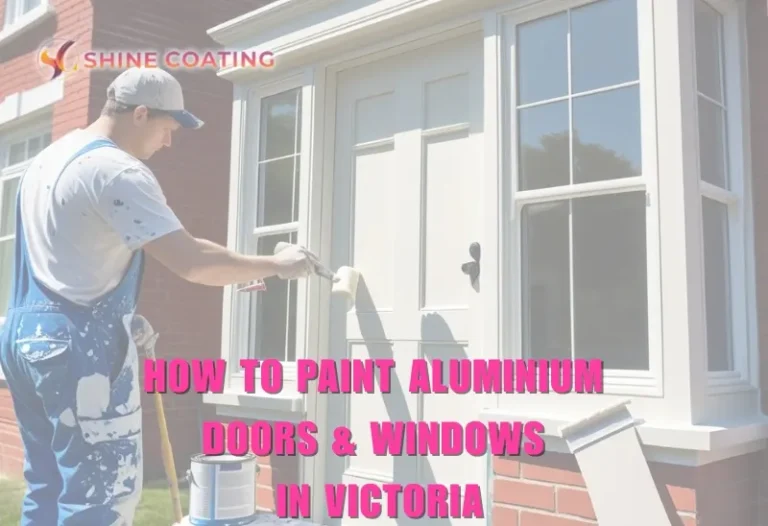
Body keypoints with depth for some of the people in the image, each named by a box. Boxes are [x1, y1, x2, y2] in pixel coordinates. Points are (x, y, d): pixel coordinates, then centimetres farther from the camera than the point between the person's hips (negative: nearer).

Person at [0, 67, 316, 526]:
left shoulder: (50, 158, 15)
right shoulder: (116, 170, -17)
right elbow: (190, 260, -23)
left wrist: (119, 316, 19)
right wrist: (276, 265, -12)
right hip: (81, 347, -10)